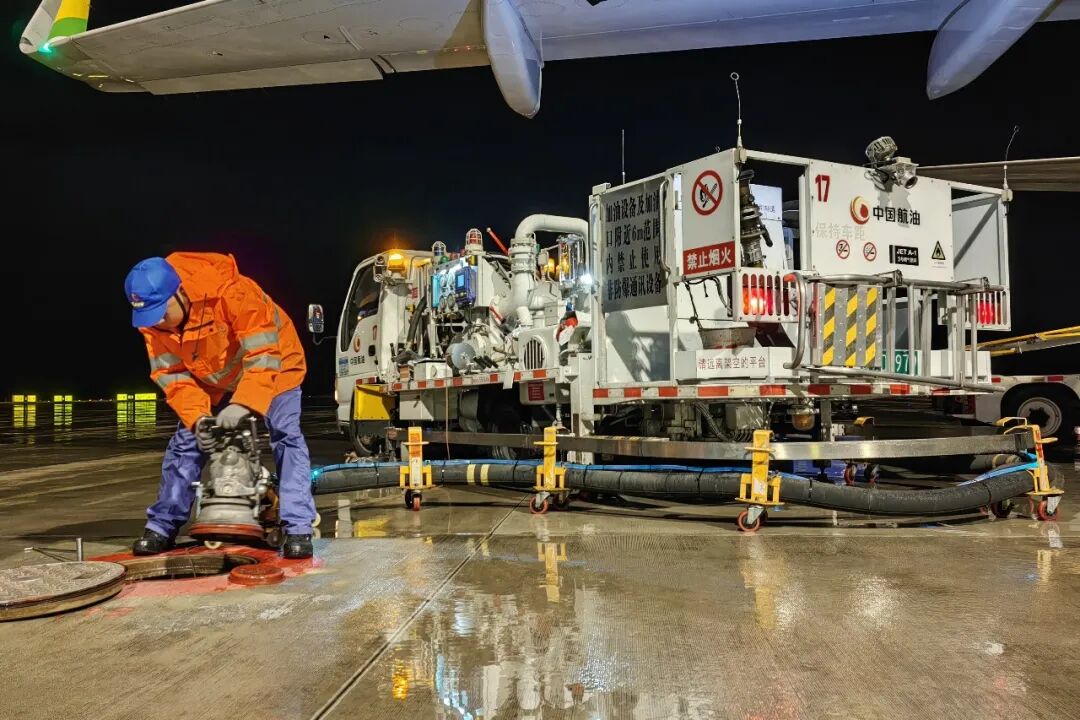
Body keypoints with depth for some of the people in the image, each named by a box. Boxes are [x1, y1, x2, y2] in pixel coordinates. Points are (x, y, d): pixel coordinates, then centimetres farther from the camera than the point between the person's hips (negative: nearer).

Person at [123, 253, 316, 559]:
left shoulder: (233, 292, -39)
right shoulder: (152, 320, -19)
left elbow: (264, 354, -38)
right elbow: (171, 374, -15)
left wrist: (243, 404, -47)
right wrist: (197, 417, -29)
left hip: (272, 366, -5)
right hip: (213, 382, 5)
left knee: (286, 437, -18)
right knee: (185, 441, 1)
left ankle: (298, 528, -15)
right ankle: (162, 527, 14)